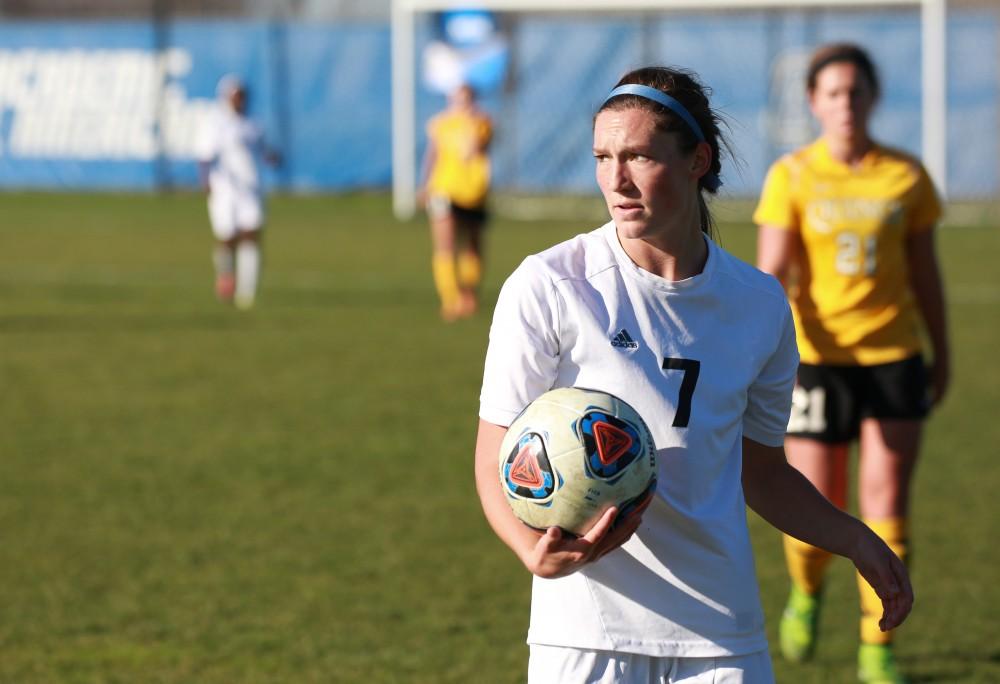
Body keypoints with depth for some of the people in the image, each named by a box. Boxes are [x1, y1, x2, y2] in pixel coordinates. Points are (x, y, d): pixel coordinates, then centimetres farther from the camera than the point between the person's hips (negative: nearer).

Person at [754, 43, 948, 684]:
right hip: (817, 358, -1)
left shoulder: (906, 176, 3)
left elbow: (925, 272, 12)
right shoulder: (792, 177, -3)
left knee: (887, 500, -6)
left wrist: (942, 355, 15)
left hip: (894, 354, 1)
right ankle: (806, 592, 35)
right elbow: (772, 273, -8)